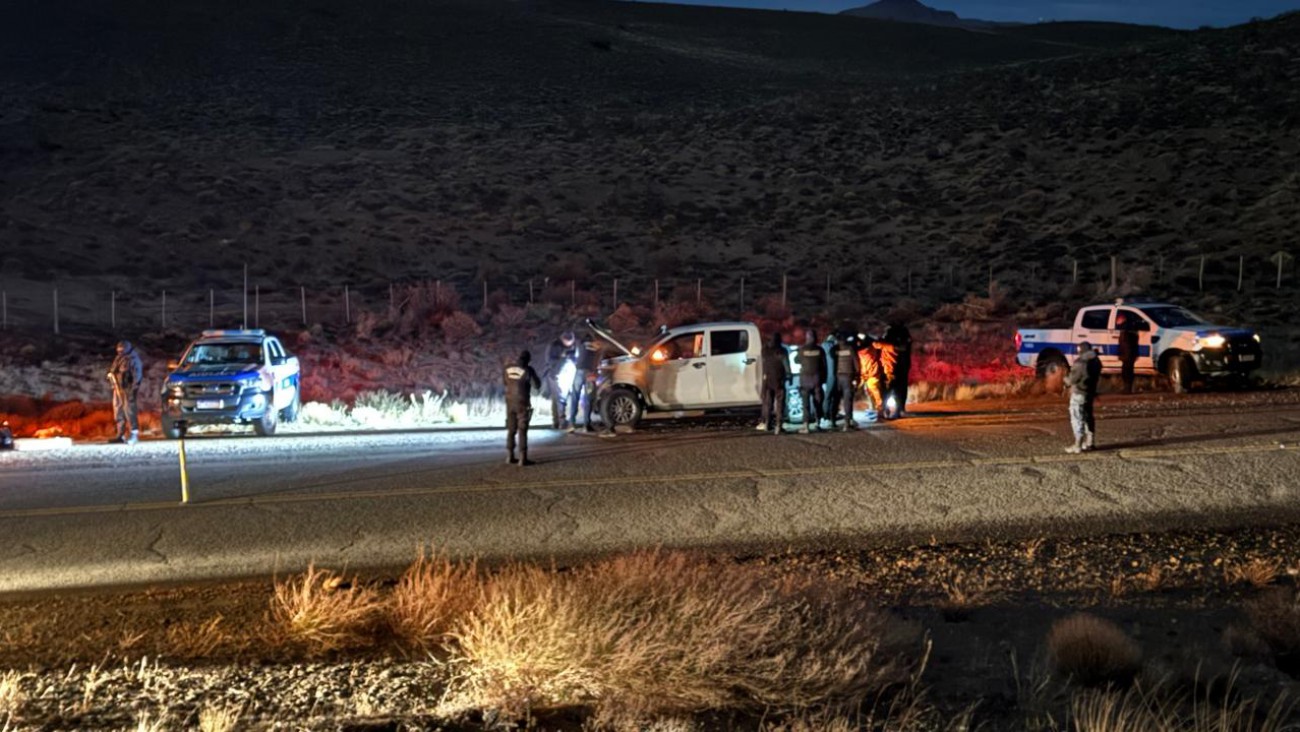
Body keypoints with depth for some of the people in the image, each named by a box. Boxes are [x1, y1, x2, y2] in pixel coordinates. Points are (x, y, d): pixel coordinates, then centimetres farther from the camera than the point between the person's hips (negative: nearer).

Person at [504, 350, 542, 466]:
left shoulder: (508, 368, 2)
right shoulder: (527, 370, -11)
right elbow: (537, 385, -5)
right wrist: (533, 375, 12)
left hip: (510, 402, 5)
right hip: (522, 403, -5)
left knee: (511, 430, 13)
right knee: (522, 430, -3)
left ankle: (510, 456, 14)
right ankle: (522, 458, -6)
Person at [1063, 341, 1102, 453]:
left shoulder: (1080, 363, -21)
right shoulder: (1096, 361, 6)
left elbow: (1072, 380, -16)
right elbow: (1097, 377, 15)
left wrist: (1066, 379, 6)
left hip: (1079, 393, -9)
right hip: (1091, 392, 9)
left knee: (1077, 419, -4)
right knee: (1088, 416, 20)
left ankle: (1078, 446, -5)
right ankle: (1090, 442, 27)